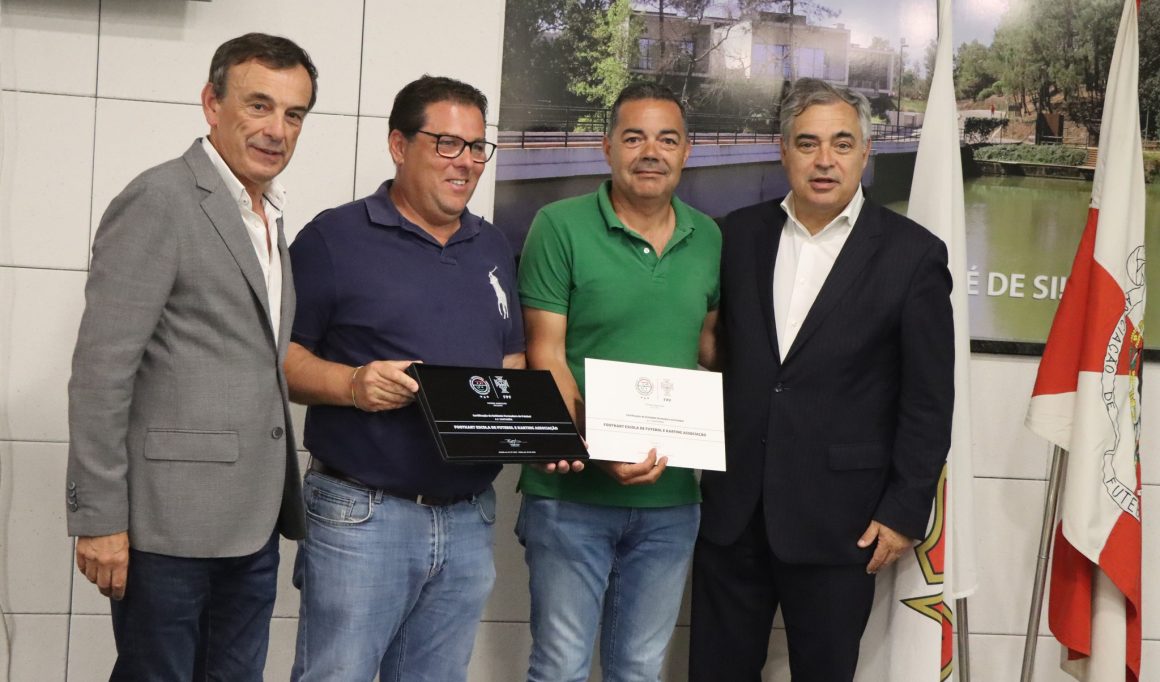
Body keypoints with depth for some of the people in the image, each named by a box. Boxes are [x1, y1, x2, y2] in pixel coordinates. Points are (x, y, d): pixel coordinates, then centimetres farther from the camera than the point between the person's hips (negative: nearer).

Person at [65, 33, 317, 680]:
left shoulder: (267, 217, 15)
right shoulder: (161, 199, -10)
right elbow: (101, 371, -14)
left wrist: (278, 501, 13)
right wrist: (99, 519, -17)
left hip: (254, 522, 8)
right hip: (174, 521, -8)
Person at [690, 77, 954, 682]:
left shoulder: (911, 254, -4)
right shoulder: (740, 234, 5)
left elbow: (928, 401, -4)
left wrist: (904, 513, -6)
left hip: (838, 519, -3)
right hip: (732, 510, 3)